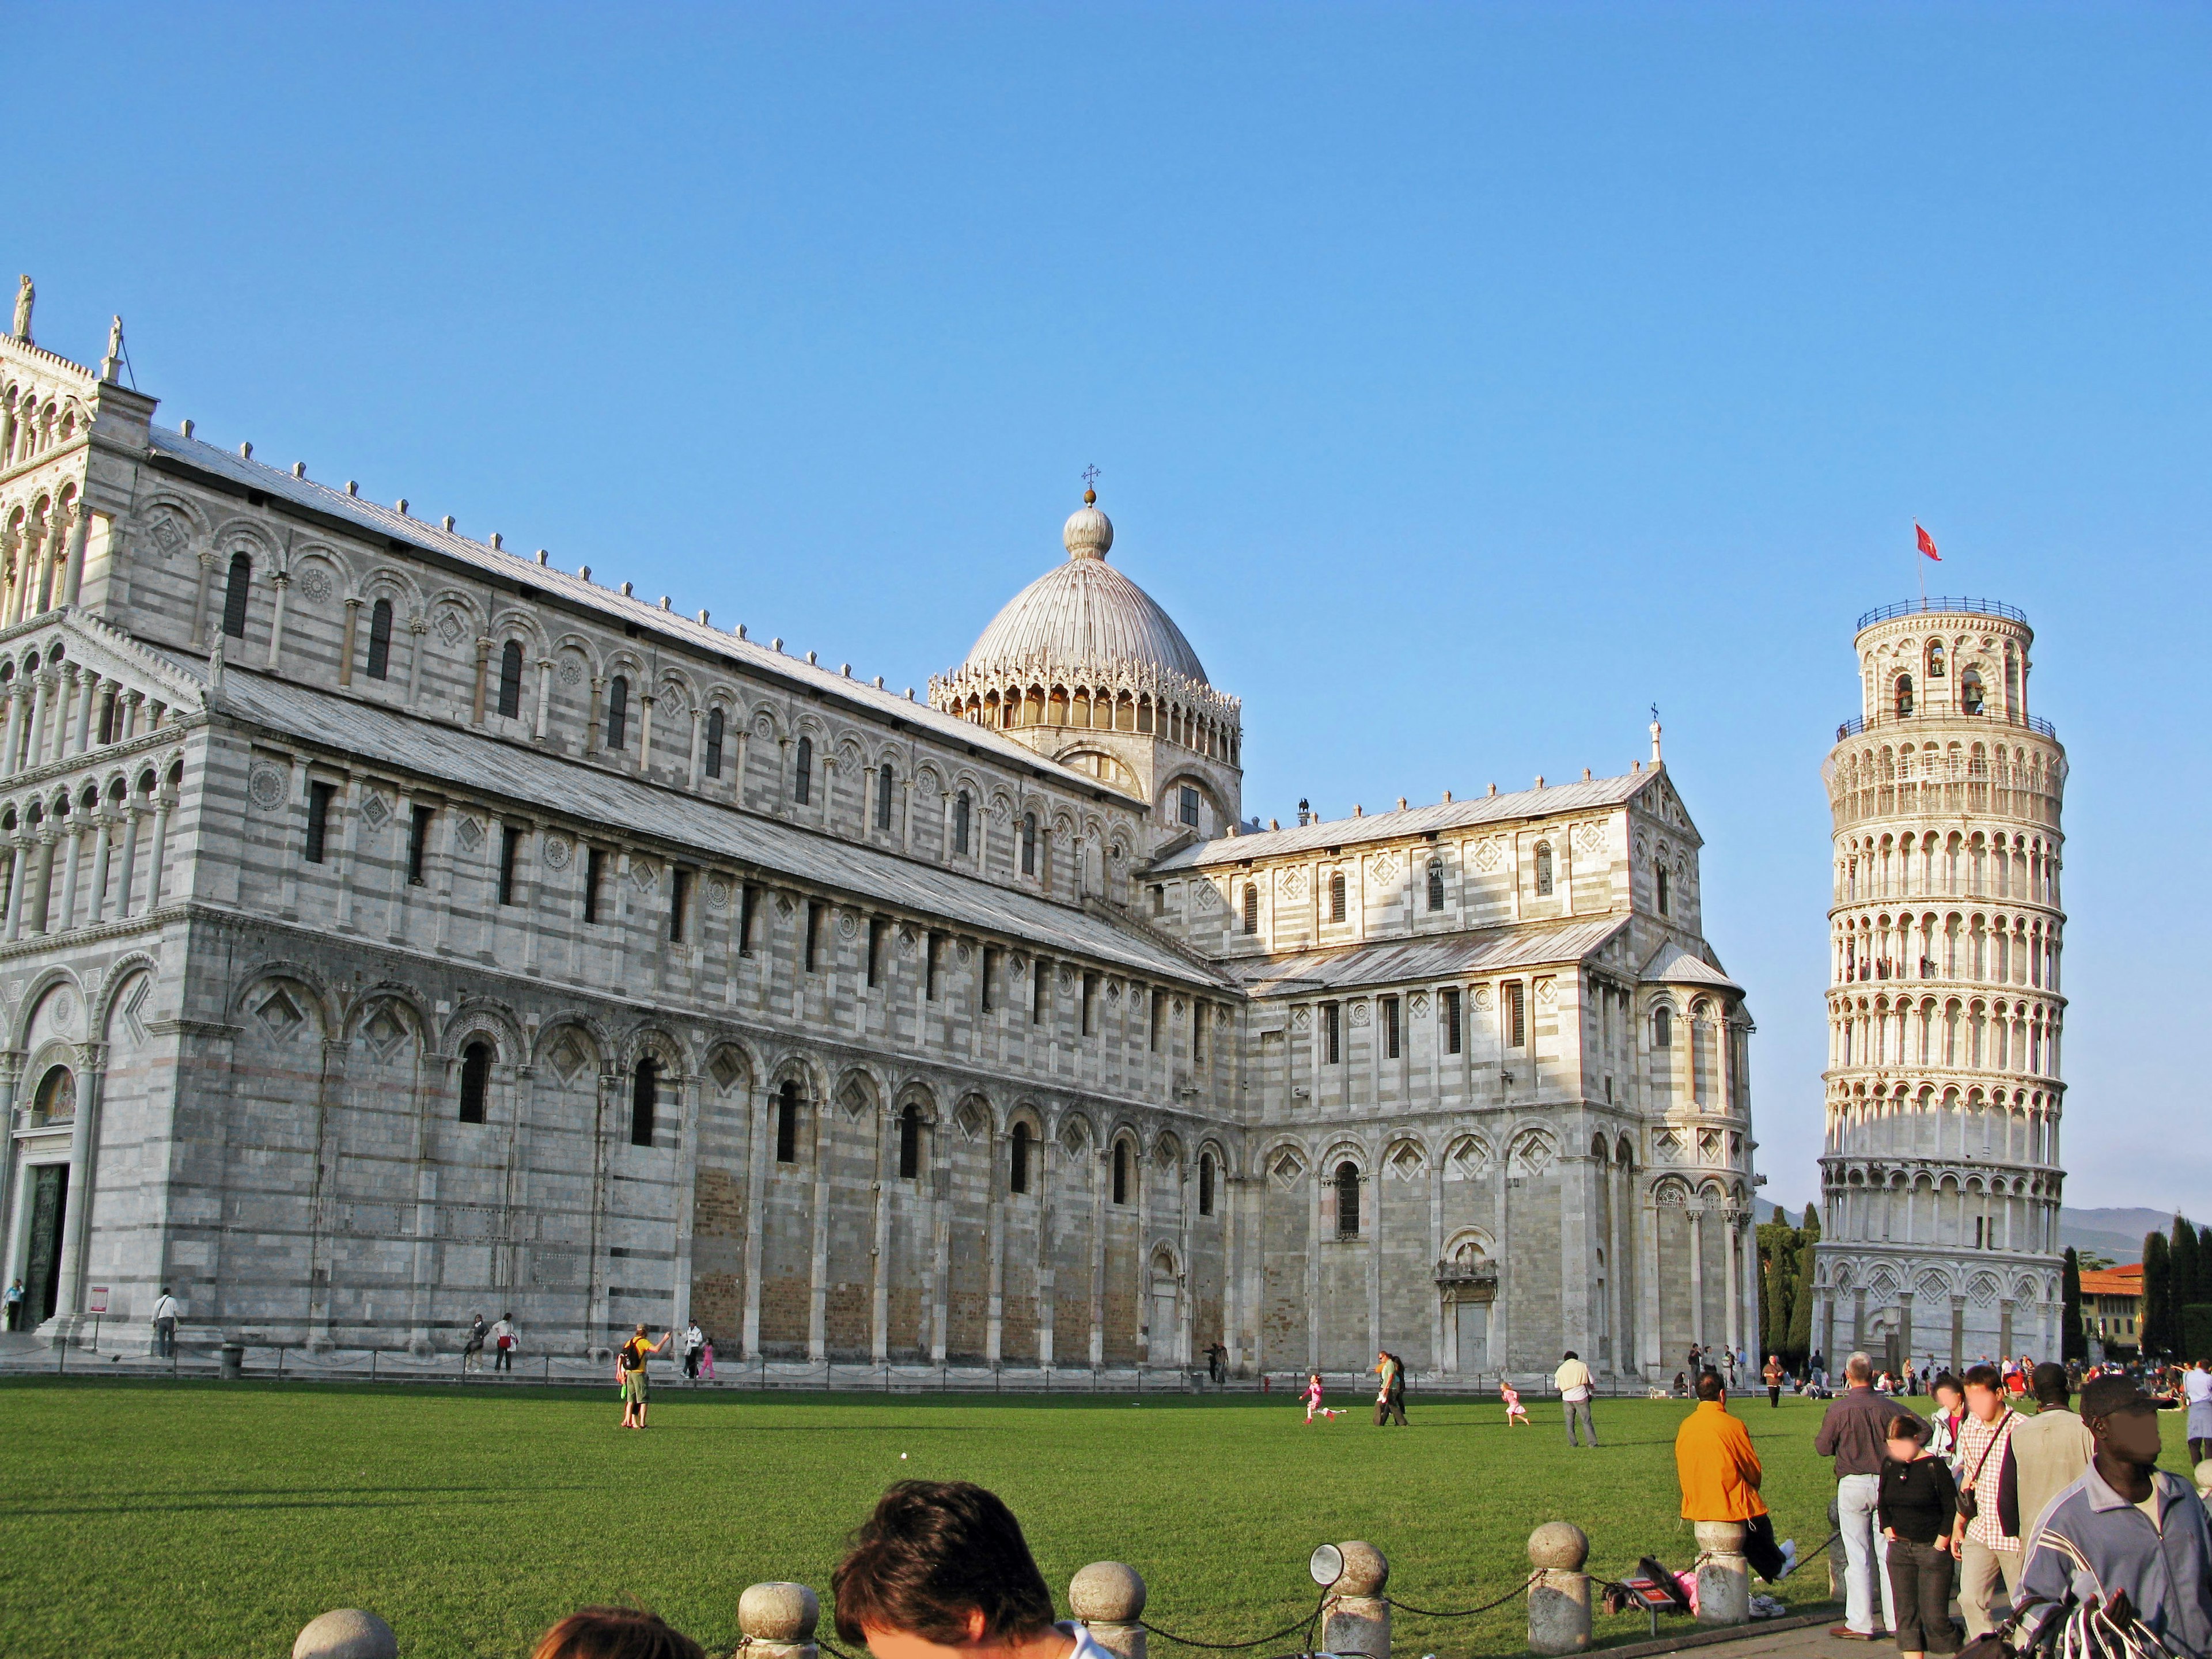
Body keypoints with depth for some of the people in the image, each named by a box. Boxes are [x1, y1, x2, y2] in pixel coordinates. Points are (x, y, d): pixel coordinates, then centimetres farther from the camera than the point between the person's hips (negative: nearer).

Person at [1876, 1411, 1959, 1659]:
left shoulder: (1935, 1466, -11)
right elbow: (1882, 1501, 18)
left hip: (1932, 1549, -5)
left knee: (1934, 1617, -4)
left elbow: (1952, 1508, -7)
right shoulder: (1890, 1464, 6)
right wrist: (1887, 1528, 5)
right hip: (1899, 1548, 5)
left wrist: (1943, 1539, -11)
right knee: (1906, 1615, 4)